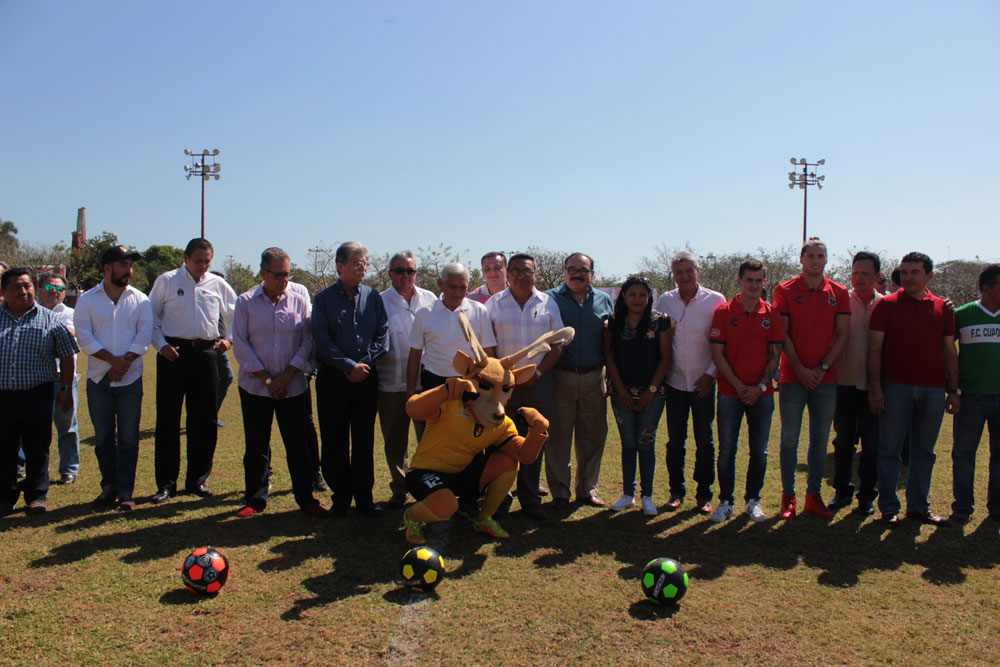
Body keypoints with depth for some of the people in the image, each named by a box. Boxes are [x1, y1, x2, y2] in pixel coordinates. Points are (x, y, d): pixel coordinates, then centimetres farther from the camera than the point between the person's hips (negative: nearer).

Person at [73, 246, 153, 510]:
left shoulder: (140, 300, 5)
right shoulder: (87, 300, 3)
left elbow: (144, 336, -1)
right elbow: (84, 337, -4)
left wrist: (124, 362, -13)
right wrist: (112, 360, -15)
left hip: (131, 378, 0)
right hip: (99, 378, 0)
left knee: (128, 438, 0)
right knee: (103, 437, 7)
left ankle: (125, 492, 7)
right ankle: (109, 488, 19)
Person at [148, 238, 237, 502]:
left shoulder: (218, 284, 11)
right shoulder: (166, 281, 5)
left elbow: (236, 314, 21)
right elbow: (151, 316, 7)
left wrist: (229, 339, 8)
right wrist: (161, 345, -5)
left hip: (206, 353, 2)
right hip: (174, 353, -2)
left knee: (205, 420, 4)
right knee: (168, 418, 0)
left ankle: (198, 479, 15)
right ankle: (166, 483, 8)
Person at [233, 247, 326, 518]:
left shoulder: (299, 302, 4)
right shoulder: (246, 302, 2)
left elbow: (307, 342, 2)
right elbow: (240, 344, -3)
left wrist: (287, 376, -9)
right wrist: (266, 379, -9)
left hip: (292, 387, 0)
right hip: (255, 387, 0)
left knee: (298, 446, 3)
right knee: (256, 446, 8)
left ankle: (306, 498, 14)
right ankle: (255, 499, 22)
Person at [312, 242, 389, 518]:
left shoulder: (373, 297, 9)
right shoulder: (324, 298, 2)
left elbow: (382, 335, 5)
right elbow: (321, 340, -5)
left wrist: (365, 364, -8)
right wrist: (349, 366, -13)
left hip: (366, 378, 2)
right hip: (333, 379, -2)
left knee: (364, 440, 7)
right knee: (334, 441, 3)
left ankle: (364, 496, 17)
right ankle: (340, 496, 17)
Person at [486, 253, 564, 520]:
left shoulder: (547, 303, 8)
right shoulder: (494, 303, 5)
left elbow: (557, 345, 5)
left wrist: (537, 373, -6)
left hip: (539, 382, 1)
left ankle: (530, 500, 17)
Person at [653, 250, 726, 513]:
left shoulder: (715, 300, -4)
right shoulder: (664, 301, 3)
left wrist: (710, 374, -8)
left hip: (703, 382, -2)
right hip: (674, 380, 2)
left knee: (704, 440, 5)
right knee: (675, 440, 7)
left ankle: (704, 494, 17)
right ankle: (676, 491, 20)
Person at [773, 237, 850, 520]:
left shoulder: (839, 293, 6)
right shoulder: (785, 291, 0)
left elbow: (842, 335, 4)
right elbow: (783, 335, -4)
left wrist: (823, 367, -7)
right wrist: (801, 369, -11)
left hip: (826, 378, 2)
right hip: (793, 377, -2)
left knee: (820, 439, 8)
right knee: (789, 438, 1)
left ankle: (813, 496, 18)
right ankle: (788, 497, 11)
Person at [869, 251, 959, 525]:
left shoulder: (943, 308, 10)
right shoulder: (887, 304, 1)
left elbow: (950, 352, 12)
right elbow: (874, 347, -2)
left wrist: (954, 390, 7)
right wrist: (875, 387, -9)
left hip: (933, 390, 3)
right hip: (895, 387, -3)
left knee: (924, 451, 11)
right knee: (890, 449, 2)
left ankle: (918, 505, 21)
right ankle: (889, 507, 11)